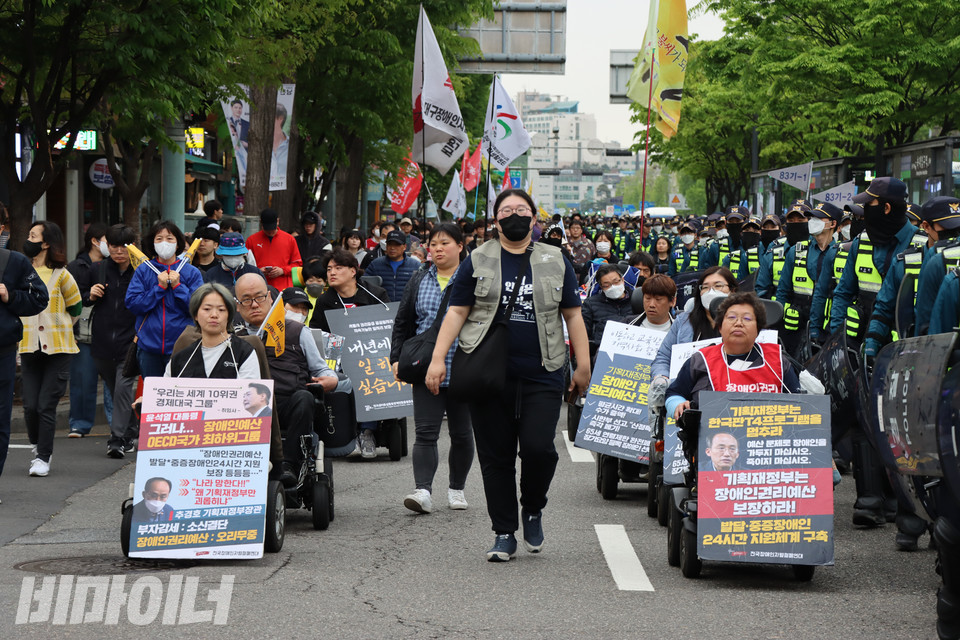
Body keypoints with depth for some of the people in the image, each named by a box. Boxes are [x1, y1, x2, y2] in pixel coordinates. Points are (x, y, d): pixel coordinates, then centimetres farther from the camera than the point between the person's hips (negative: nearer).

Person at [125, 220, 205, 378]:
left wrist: (178, 286, -11)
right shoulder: (143, 270, 5)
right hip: (148, 346, 1)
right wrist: (159, 288, -9)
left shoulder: (192, 273, 3)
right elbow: (132, 304, -5)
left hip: (180, 347, -1)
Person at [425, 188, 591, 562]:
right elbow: (457, 312, 4)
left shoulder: (555, 262, 11)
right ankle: (504, 534, 13)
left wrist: (583, 366, 8)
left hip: (541, 376, 0)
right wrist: (438, 358, -6)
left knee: (538, 447, -13)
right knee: (496, 456, 2)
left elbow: (572, 315, 12)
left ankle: (533, 509, 15)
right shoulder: (478, 261, 8)